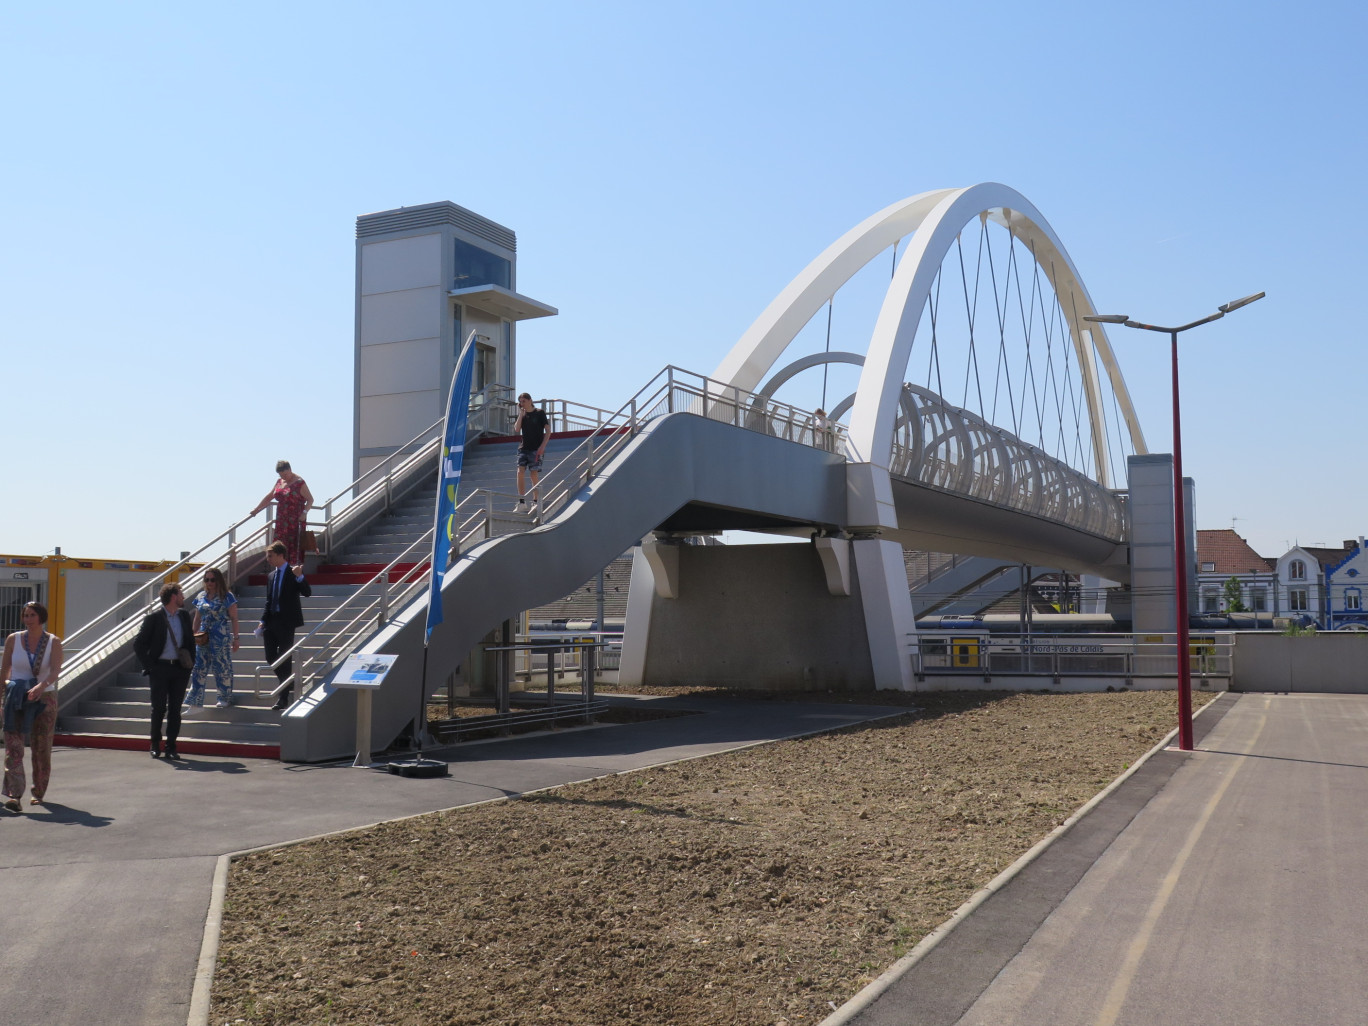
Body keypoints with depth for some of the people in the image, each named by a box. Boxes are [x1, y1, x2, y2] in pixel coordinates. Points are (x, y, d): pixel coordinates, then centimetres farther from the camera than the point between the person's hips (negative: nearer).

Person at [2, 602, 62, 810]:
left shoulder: (53, 642, -1)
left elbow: (55, 671, -13)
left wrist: (41, 686, -32)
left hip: (44, 699, 0)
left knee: (42, 748, 6)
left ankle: (38, 793, 23)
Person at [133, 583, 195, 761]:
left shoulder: (184, 616, 8)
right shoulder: (153, 618, -7)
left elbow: (190, 641, 18)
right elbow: (138, 644, -4)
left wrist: (190, 661, 7)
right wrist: (149, 666, -9)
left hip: (180, 668, 4)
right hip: (160, 668, -4)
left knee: (175, 709, 5)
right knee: (158, 708, 1)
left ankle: (171, 747, 11)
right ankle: (155, 745, 16)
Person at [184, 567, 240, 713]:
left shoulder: (227, 597, -4)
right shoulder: (200, 597, 10)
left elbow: (234, 618, -4)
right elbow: (197, 618, 18)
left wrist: (235, 638, -8)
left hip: (222, 638, -5)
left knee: (222, 667, 3)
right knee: (199, 668, -1)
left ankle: (225, 698, 20)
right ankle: (195, 704, -1)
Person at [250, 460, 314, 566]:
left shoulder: (299, 483, -8)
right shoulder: (280, 482, 13)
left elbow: (310, 499, -10)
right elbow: (269, 497, 23)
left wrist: (304, 513, -22)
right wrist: (256, 509, 25)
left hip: (295, 520, -6)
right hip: (281, 520, 6)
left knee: (294, 544, -9)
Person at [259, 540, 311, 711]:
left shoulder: (294, 572, -6)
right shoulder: (271, 576, 14)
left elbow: (307, 593, -16)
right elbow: (268, 601, 18)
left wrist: (300, 577, -30)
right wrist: (263, 621, 10)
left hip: (286, 622, -7)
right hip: (271, 621, 7)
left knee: (284, 659, -3)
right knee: (271, 657, 9)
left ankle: (283, 698, 1)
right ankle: (288, 683, 30)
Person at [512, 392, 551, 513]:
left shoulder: (540, 413, -1)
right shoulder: (522, 415, 12)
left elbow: (548, 431, -3)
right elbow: (516, 429, -2)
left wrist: (542, 446, -13)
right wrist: (521, 415, -5)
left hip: (536, 449, -4)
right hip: (523, 448, 4)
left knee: (534, 474, -5)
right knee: (520, 472, -7)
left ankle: (536, 502, 4)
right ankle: (522, 503, -3)